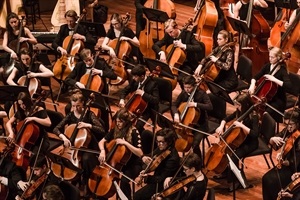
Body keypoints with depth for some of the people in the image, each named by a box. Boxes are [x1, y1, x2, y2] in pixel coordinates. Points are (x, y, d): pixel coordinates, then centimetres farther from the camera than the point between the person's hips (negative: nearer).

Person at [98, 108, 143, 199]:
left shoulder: (134, 132, -16)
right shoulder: (115, 130, 0)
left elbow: (140, 153, -23)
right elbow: (101, 142, 5)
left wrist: (125, 143, -31)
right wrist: (103, 151, -16)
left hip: (133, 165, -5)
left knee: (124, 181, -33)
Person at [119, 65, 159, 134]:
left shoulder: (152, 84, -21)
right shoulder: (135, 81, -3)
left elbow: (156, 101, -29)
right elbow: (124, 90, 11)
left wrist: (143, 93, -34)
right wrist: (122, 99, -10)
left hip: (147, 110, -7)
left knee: (137, 126, -28)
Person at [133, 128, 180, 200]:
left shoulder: (173, 158, -27)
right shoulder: (161, 149, -2)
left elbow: (162, 179, -26)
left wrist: (147, 177, -41)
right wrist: (144, 157, -15)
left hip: (161, 185, -9)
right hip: (156, 180, 9)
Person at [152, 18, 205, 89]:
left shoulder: (188, 34, -12)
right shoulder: (168, 36, 0)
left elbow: (199, 48, -22)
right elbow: (155, 45, 0)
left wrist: (184, 46, -32)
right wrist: (161, 53, -21)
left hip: (187, 64, -5)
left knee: (180, 78, -32)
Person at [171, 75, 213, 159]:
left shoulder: (201, 94, -15)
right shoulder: (183, 93, -2)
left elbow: (210, 107, -26)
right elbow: (174, 105, 4)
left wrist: (196, 104, -35)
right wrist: (176, 114, -16)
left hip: (200, 124, -5)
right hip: (186, 122, 5)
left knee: (194, 144, -26)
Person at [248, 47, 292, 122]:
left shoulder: (282, 70, -15)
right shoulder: (267, 66, 3)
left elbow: (289, 85, -30)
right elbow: (255, 77, 7)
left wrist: (274, 79, -33)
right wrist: (252, 85, -14)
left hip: (278, 100, -6)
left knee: (267, 113, -32)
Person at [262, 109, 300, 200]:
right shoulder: (287, 131, -2)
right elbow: (273, 145, 7)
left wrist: (283, 161, -40)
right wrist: (272, 139, -16)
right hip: (285, 164, 7)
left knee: (272, 181, -20)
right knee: (266, 178, -11)